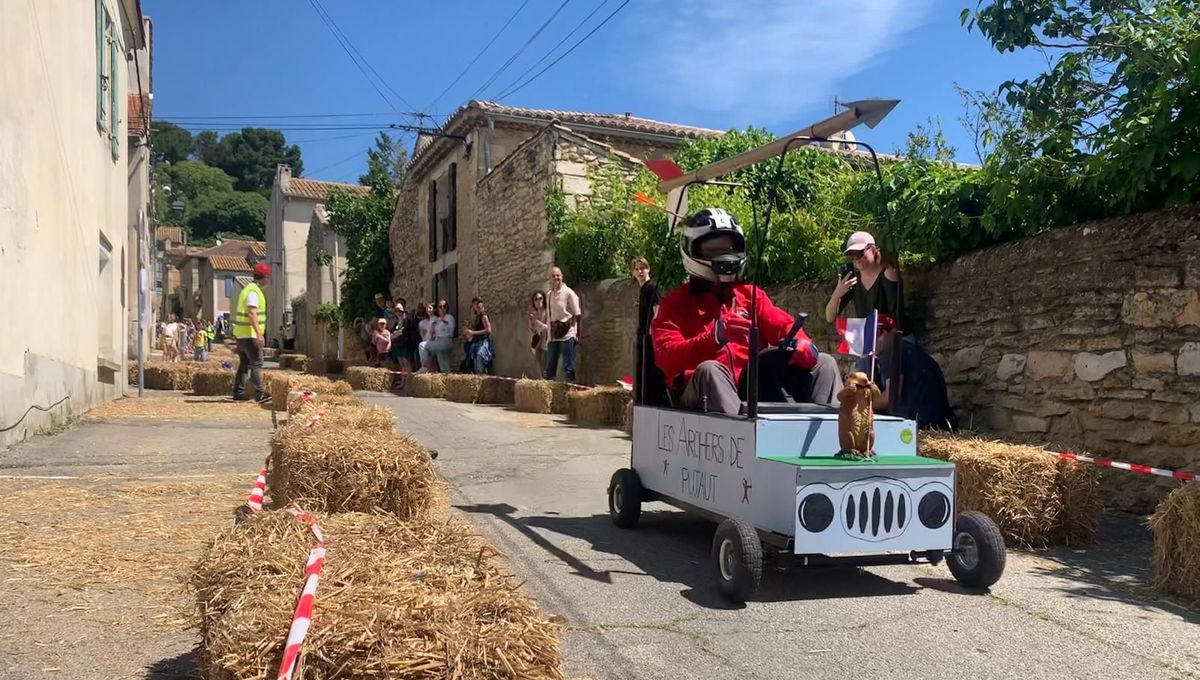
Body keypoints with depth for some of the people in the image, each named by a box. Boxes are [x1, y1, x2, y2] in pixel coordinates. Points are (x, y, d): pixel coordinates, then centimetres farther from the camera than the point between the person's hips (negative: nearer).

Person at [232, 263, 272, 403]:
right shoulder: (254, 292, -15)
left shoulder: (247, 289, 16)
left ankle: (238, 392, 17)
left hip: (241, 333, 10)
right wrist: (259, 334, -31)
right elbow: (252, 314, -25)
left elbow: (238, 312, 22)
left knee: (244, 364, 14)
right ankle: (260, 394, -13)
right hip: (250, 334, -10)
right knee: (257, 363, -10)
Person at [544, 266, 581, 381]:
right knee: (549, 367, 10)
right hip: (553, 336, 7)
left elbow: (577, 315, -5)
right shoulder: (549, 295, 14)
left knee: (568, 367, -3)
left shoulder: (569, 293, -5)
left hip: (567, 335, -6)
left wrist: (568, 326, -11)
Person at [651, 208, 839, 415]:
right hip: (706, 395, -4)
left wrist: (800, 342, -20)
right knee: (709, 370, -36)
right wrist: (715, 338, -28)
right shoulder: (675, 303, 7)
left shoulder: (751, 295, 22)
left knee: (823, 364, -9)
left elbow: (781, 324, 6)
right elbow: (668, 358, -9)